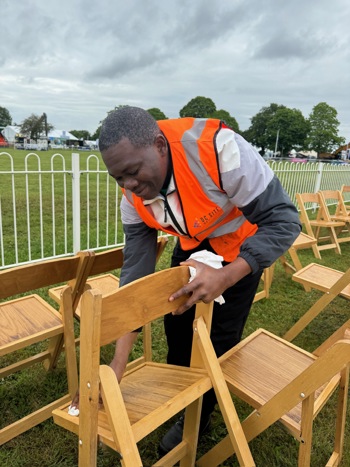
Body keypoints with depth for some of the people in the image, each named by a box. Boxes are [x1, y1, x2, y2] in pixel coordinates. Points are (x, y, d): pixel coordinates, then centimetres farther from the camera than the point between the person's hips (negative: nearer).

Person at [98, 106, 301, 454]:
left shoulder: (219, 149, -38)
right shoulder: (133, 198, -20)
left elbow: (283, 220, -30)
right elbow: (135, 275, -18)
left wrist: (226, 277, -42)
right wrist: (117, 367, -21)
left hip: (242, 246, -4)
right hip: (192, 244, 5)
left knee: (218, 338, -1)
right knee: (176, 324, 7)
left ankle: (196, 420, 28)